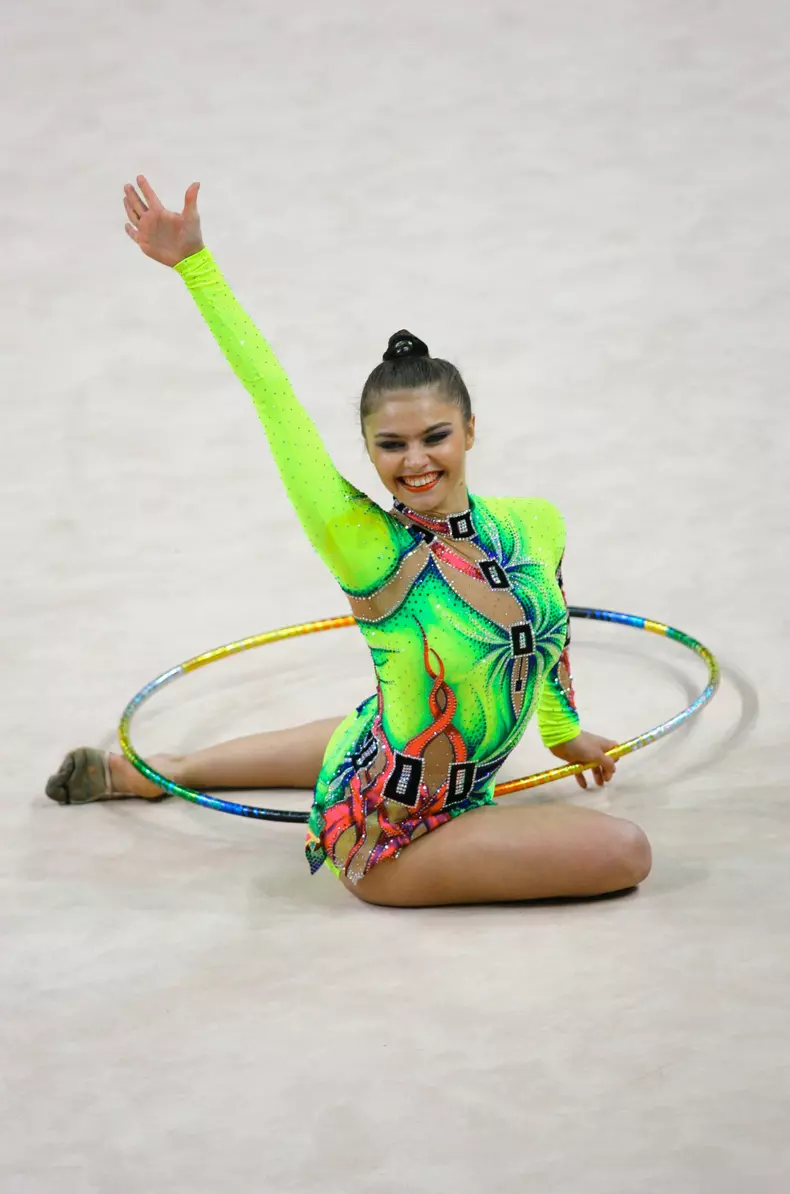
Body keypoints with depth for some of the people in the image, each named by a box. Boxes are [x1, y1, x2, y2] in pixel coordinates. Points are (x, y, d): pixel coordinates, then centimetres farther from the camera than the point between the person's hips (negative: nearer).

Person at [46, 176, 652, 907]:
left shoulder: (536, 527, -10)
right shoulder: (370, 552, -26)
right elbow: (275, 399, -29)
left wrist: (564, 731, 26)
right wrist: (195, 265, -30)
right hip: (386, 846, -7)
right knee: (625, 853, -9)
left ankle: (148, 770, 53)